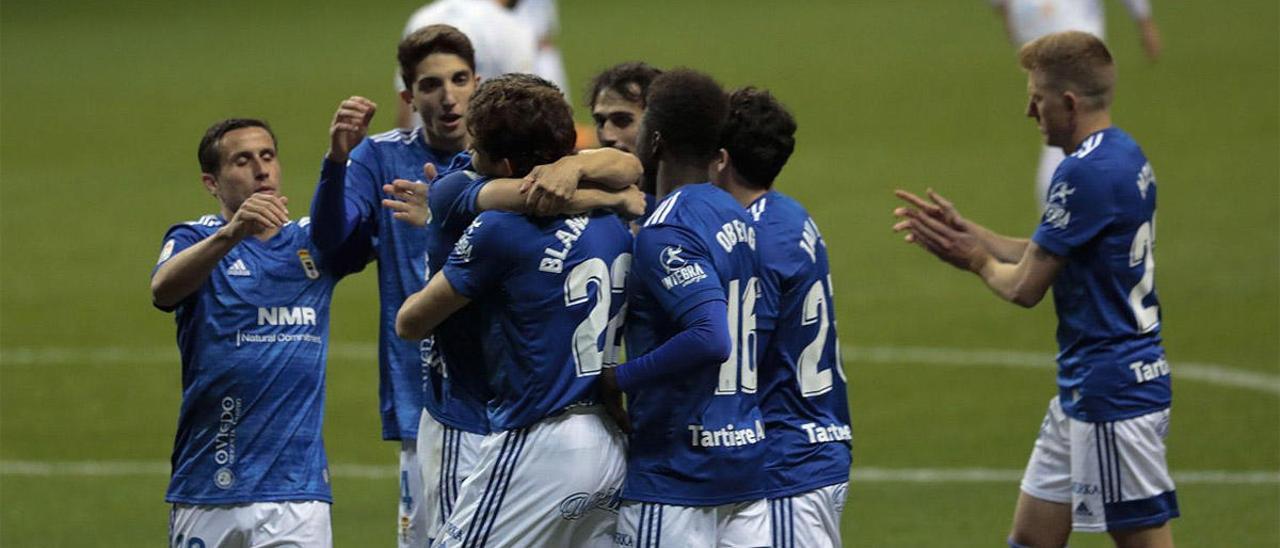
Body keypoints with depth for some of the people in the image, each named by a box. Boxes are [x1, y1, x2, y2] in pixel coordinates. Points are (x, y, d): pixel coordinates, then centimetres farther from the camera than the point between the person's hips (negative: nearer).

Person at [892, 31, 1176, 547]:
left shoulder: (1086, 174, -21)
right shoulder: (1124, 155, 10)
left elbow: (1025, 287, -14)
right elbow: (1047, 255, 17)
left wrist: (978, 260, 6)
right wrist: (966, 231, 13)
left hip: (1113, 392, -10)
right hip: (1082, 390, 10)